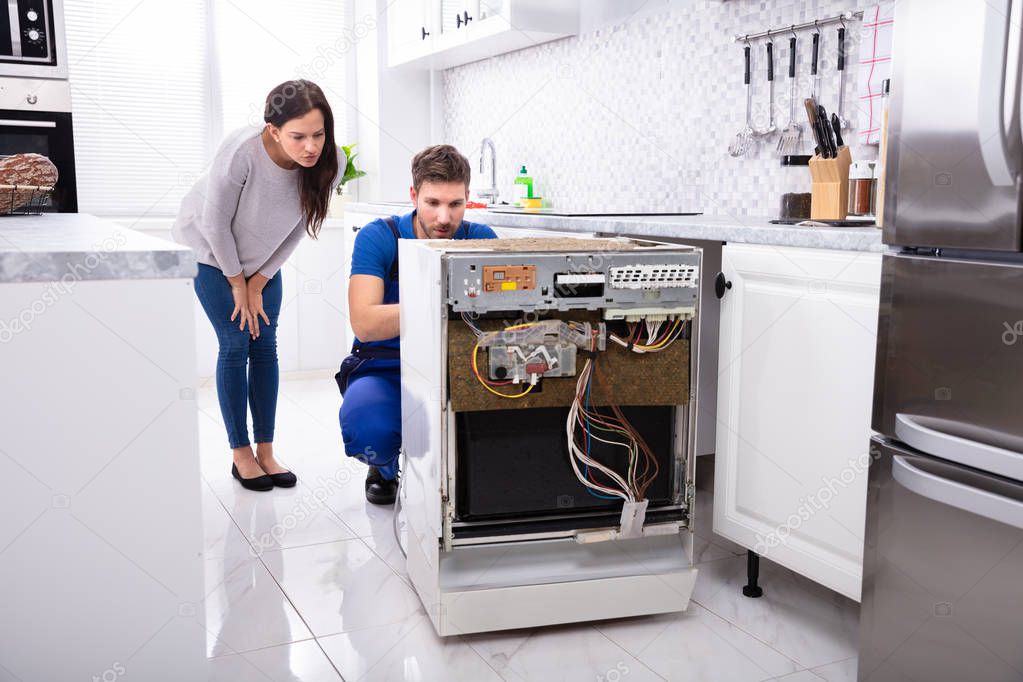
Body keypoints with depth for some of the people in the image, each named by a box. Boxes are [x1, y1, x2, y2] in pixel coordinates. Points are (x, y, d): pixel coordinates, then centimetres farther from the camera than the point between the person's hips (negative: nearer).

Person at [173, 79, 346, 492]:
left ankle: (265, 451, 9)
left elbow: (298, 228, -11)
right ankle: (241, 455, 4)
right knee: (236, 343, -7)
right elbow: (215, 223, -23)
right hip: (209, 247, -4)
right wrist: (237, 282, -13)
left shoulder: (330, 163, -25)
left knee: (265, 344, 0)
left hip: (262, 254, 4)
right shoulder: (241, 152, -37)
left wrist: (258, 283, -8)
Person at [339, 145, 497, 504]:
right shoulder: (378, 237, -13)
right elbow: (364, 323, -26)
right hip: (384, 370, -2)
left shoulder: (479, 238, -4)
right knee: (368, 428, -35)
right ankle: (386, 469, 6)